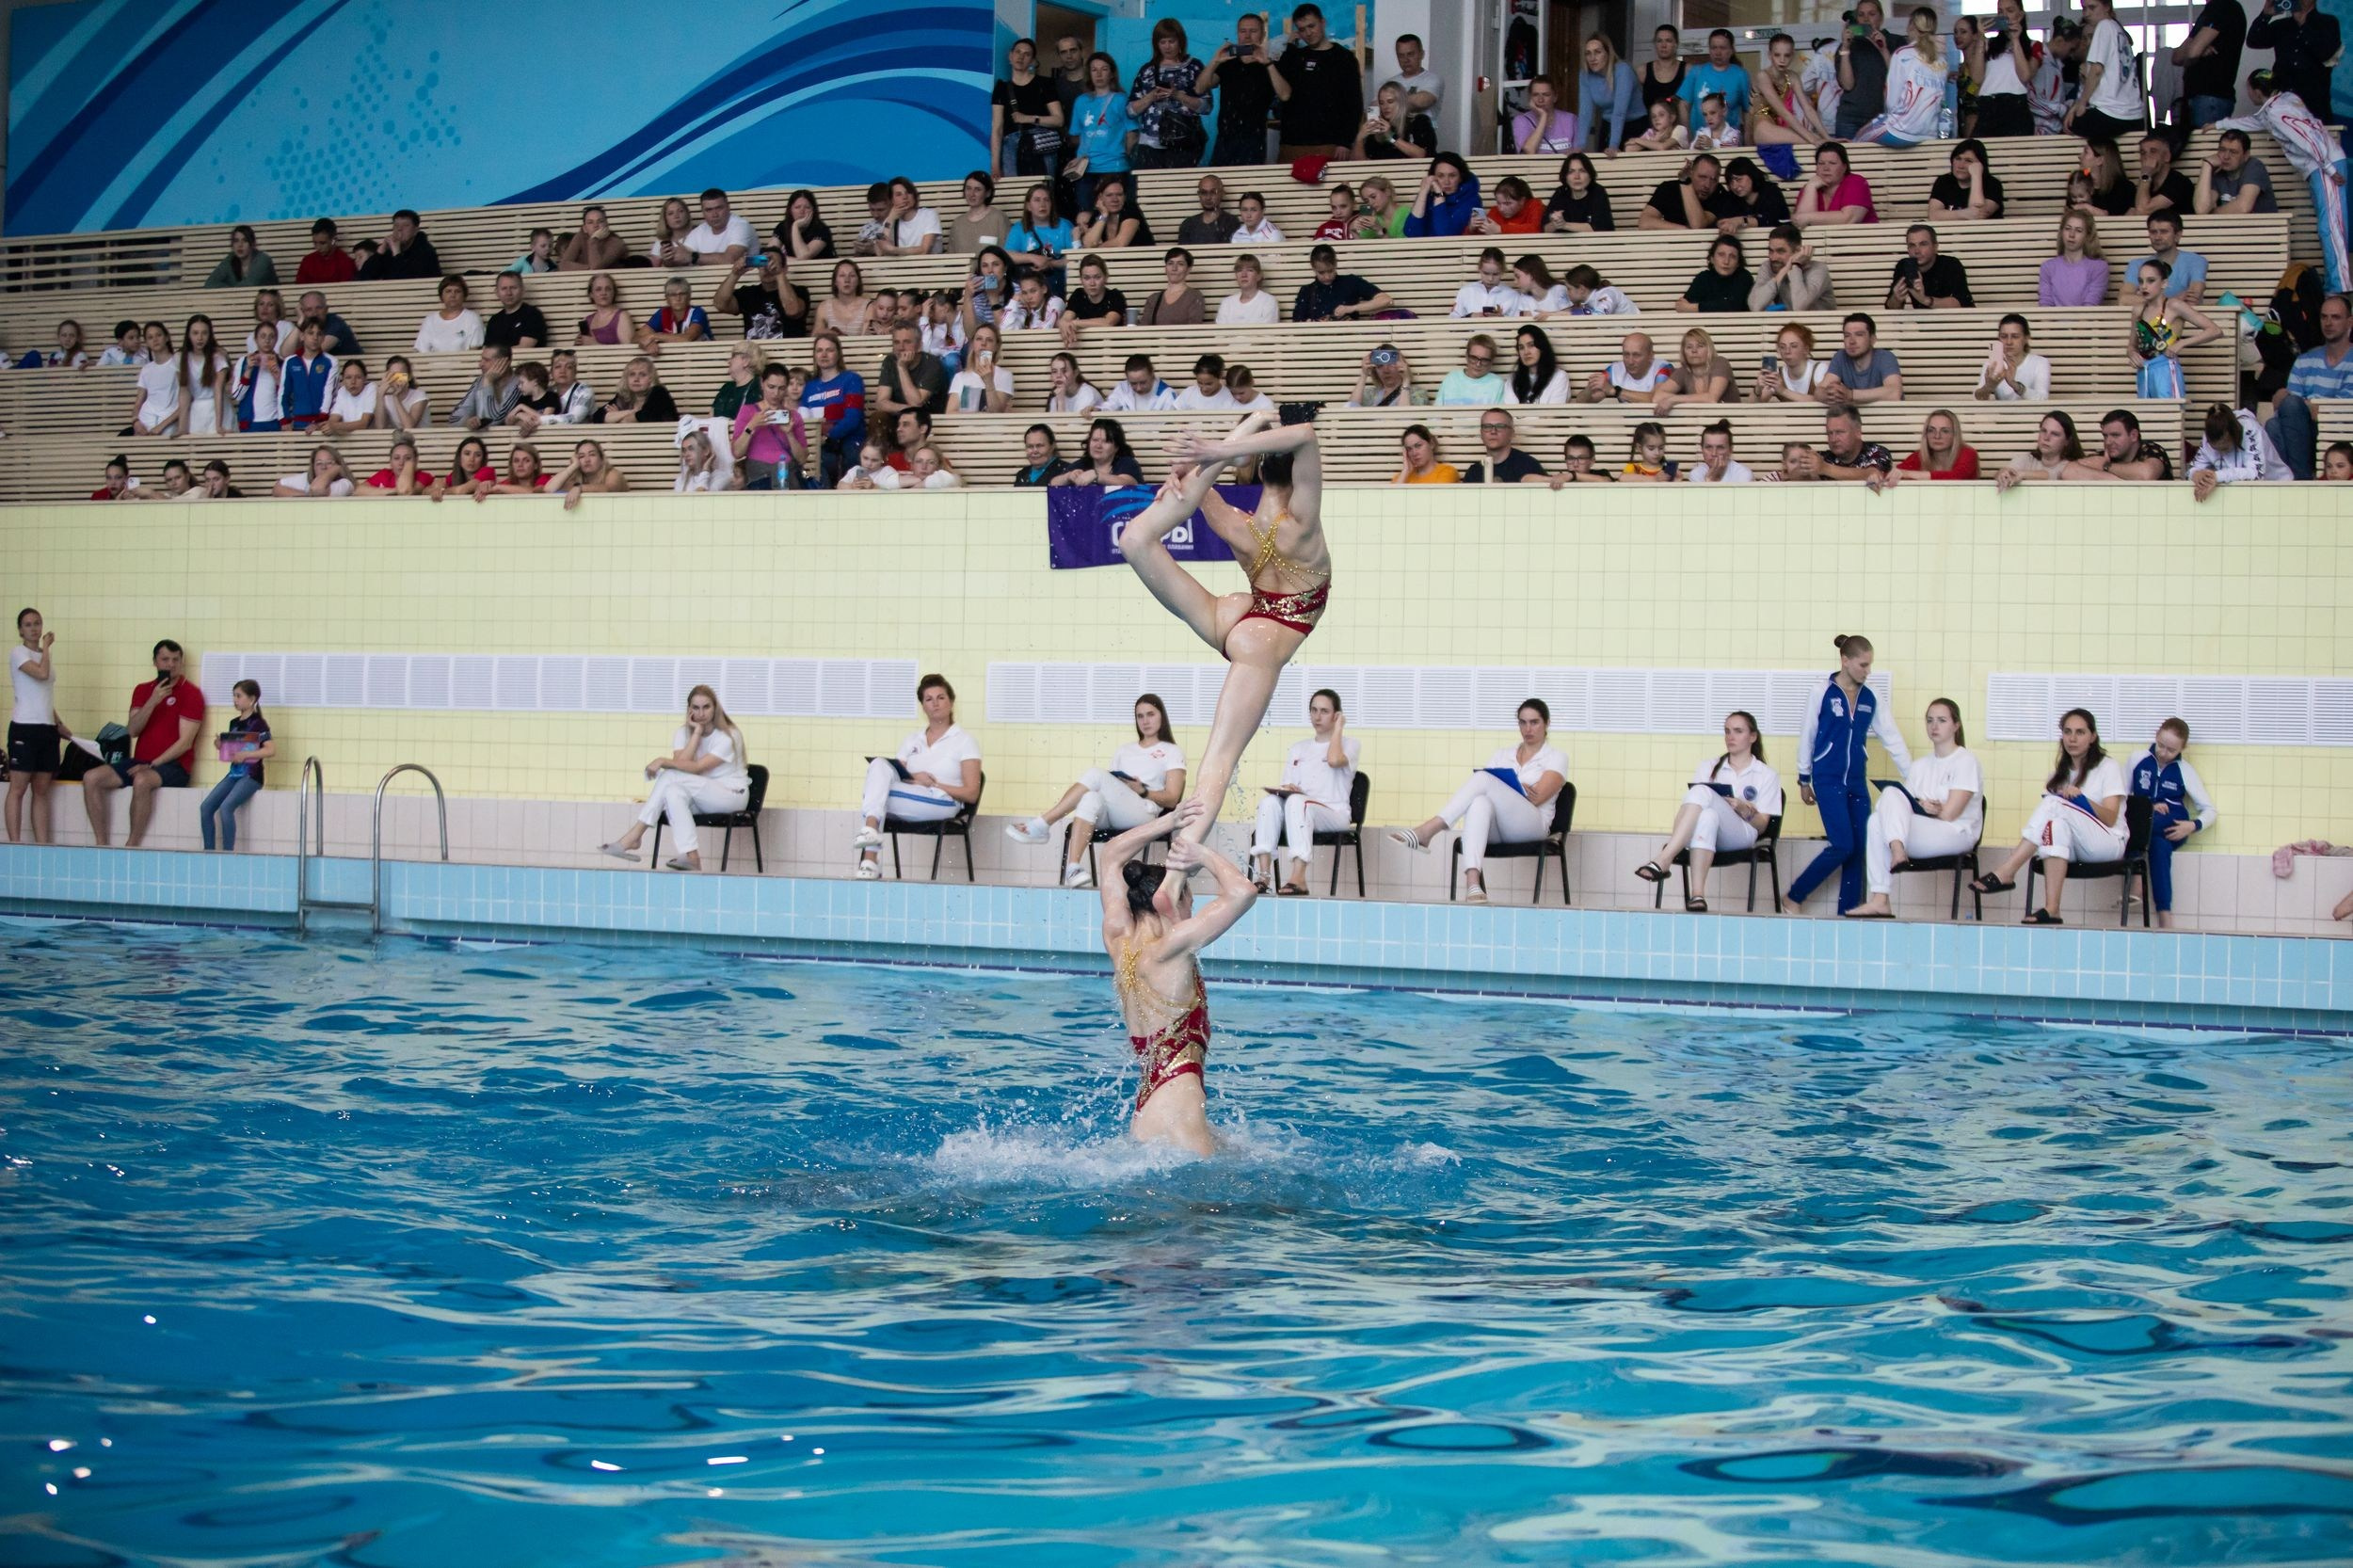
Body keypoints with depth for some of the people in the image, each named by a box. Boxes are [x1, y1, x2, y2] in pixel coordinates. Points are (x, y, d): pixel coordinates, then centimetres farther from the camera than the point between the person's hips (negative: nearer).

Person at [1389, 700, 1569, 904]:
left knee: (1483, 778, -28)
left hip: (1530, 824, -3)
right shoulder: (1503, 753, 24)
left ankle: (1425, 832, -41)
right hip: (1494, 828, 3)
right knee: (1480, 803, -38)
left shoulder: (1555, 757, 11)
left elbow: (1537, 797, -5)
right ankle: (1472, 882, -56)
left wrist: (1503, 790, -4)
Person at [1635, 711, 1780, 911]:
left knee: (1703, 792, -33)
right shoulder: (1708, 768, 27)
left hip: (1740, 835, -2)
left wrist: (1745, 810, -9)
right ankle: (1697, 894, -53)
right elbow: (1691, 803, 16)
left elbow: (1761, 825, 11)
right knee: (1707, 816, -39)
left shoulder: (1767, 776, 18)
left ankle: (1663, 859, -49)